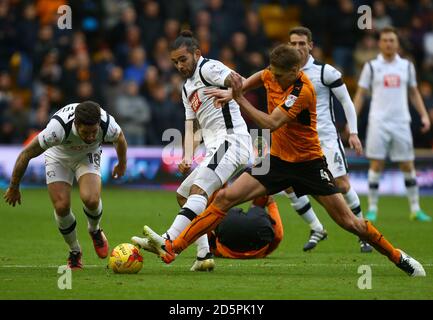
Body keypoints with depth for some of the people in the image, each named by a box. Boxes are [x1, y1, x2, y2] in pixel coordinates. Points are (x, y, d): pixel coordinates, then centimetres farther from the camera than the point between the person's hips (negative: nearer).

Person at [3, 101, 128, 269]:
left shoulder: (107, 125, -35)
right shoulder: (58, 127, -42)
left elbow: (120, 139, -5)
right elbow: (26, 154, -26)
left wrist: (122, 164, 13)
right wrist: (14, 188, -14)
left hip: (88, 156, 1)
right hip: (58, 156, -1)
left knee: (91, 199, -25)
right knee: (61, 207, -16)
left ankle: (94, 230, 10)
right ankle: (74, 251, 12)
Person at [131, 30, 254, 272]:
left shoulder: (208, 68, -1)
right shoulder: (187, 89, 25)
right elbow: (191, 128, 18)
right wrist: (188, 158, 3)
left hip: (231, 141, -11)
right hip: (215, 150, 11)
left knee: (198, 190, -26)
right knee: (183, 196, 14)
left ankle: (168, 241, -43)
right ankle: (205, 255, 7)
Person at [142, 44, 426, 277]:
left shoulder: (303, 90, -25)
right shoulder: (272, 75, -4)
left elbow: (272, 124, -32)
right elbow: (261, 77, 24)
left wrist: (240, 98, -32)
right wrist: (236, 91, 13)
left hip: (308, 162, -6)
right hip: (278, 159, 6)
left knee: (348, 221, -5)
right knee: (225, 197, -9)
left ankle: (398, 257, 15)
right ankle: (171, 249, -12)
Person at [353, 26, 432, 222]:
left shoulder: (406, 66, 10)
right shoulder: (371, 67, 4)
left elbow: (414, 93, 18)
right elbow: (360, 94, 6)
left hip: (401, 123, 2)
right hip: (378, 123, -2)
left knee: (407, 166, 2)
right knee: (376, 164, -5)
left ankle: (415, 209, 10)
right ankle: (372, 208, 2)